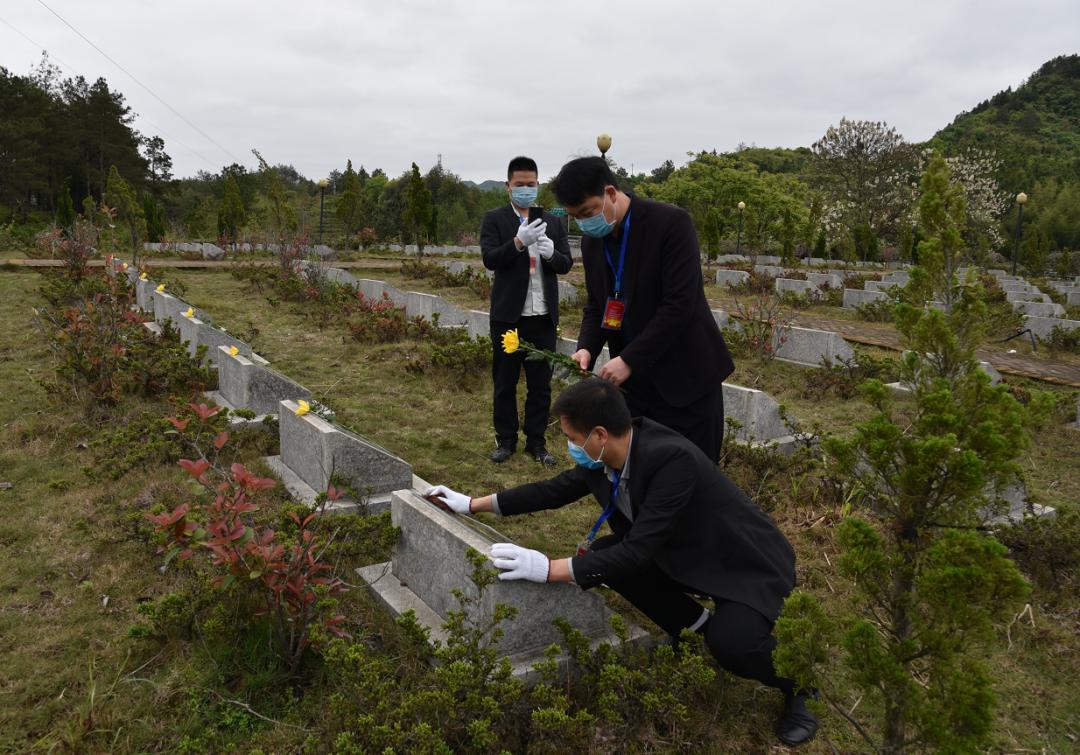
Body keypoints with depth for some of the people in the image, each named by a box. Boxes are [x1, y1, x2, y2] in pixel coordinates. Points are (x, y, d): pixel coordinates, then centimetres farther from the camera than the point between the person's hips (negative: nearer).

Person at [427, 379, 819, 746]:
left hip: (748, 564, -7)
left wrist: (549, 568, -35)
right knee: (603, 554, -7)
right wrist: (473, 504, 5)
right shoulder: (605, 456, -11)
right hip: (684, 556, 8)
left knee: (730, 645, -31)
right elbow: (556, 489, 4)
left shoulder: (673, 459, -35)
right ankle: (701, 625, 9)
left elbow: (638, 551, -36)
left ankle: (794, 683, 4)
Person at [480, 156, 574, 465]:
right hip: (508, 314, -2)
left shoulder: (552, 221, 9)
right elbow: (489, 259, -13)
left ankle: (536, 442, 19)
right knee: (505, 382, 8)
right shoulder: (494, 219, 0)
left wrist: (551, 253, -17)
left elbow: (566, 264, 5)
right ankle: (506, 440, 22)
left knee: (541, 383, 8)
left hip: (543, 315, 3)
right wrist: (519, 241, -28)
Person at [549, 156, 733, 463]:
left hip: (686, 376, -5)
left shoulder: (671, 223, -16)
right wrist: (587, 348, -8)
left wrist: (629, 360, -22)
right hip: (633, 380, 6)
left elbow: (678, 305, -21)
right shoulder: (592, 241, 5)